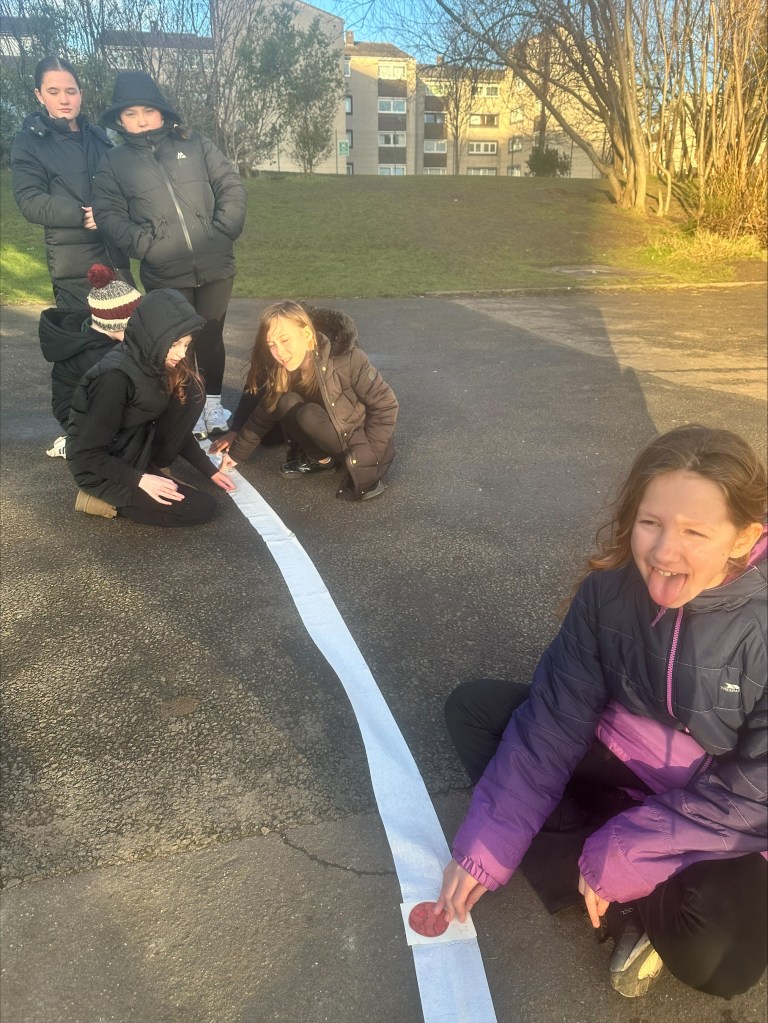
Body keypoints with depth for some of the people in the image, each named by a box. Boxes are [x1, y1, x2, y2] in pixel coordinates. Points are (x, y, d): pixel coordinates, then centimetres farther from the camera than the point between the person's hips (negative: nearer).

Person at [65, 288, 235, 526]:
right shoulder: (116, 377, -29)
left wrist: (209, 469, 5)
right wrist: (140, 479, -26)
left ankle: (156, 468, 2)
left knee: (188, 389, -7)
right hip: (100, 468, -8)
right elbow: (87, 454, -24)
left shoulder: (154, 365, -4)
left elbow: (173, 424, 7)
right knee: (202, 508, -13)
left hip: (137, 449, 8)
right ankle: (108, 499, -2)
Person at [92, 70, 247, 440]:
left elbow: (231, 186, 5)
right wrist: (142, 244, -14)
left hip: (214, 266, 1)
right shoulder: (115, 163, 5)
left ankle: (213, 404, 24)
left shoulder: (195, 145, 7)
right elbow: (109, 214, 0)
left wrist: (224, 230, -7)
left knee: (211, 337, 9)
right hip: (165, 275, -1)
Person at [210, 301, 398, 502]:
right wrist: (237, 453, 1)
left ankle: (365, 469, -14)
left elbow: (385, 405, -22)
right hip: (334, 437, 5)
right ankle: (320, 458, -2)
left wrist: (367, 456, -24)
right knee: (286, 403, -20)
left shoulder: (347, 360, -28)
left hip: (362, 439, -5)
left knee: (308, 415, -30)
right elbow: (263, 415, 1)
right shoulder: (280, 372, -11)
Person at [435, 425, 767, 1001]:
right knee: (474, 707, -8)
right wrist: (487, 845, -15)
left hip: (719, 826, -4)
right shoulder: (611, 587, -16)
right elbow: (555, 717, -14)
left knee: (710, 953, -32)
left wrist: (615, 857, -24)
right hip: (617, 762, 5)